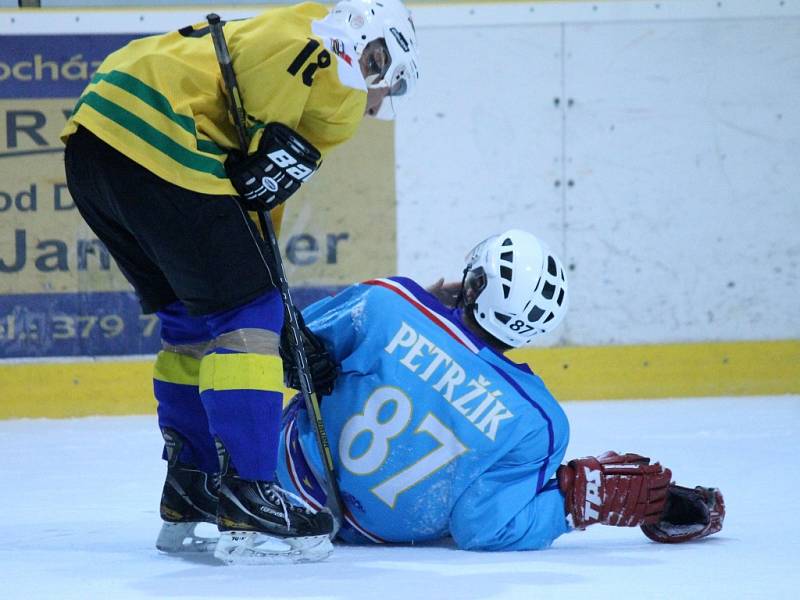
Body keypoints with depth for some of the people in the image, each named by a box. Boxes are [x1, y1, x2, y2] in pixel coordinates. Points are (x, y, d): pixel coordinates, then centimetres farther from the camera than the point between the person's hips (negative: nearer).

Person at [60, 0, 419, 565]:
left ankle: (187, 506, 24)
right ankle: (248, 507, -7)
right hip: (156, 142, -10)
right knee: (246, 315, -4)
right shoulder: (340, 75, 6)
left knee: (192, 320, 20)